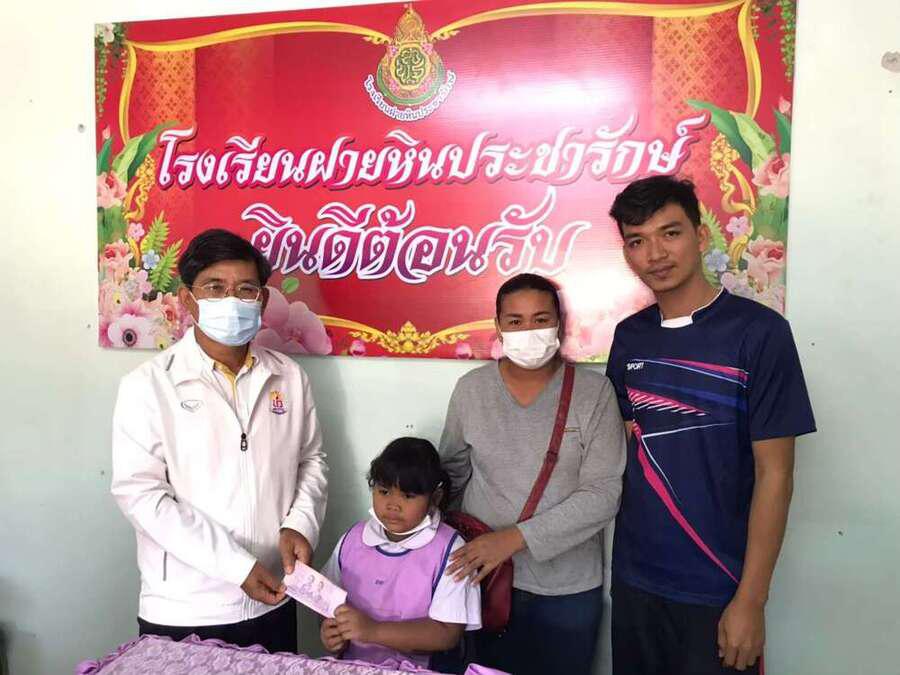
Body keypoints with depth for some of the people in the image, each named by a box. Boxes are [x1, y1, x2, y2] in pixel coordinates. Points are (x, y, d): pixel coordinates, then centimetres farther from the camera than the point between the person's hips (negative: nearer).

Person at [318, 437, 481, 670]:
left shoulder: (448, 550, -10)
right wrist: (331, 632, -7)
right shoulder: (352, 540, 5)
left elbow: (447, 634, -14)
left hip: (417, 668, -5)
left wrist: (373, 630, -20)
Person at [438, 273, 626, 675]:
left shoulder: (594, 392, -10)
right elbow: (453, 472, 9)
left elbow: (603, 493, -15)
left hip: (570, 586, -1)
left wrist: (517, 537, -20)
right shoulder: (471, 389, -3)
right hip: (489, 577, 2)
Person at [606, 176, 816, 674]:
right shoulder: (628, 336, 1)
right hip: (634, 578, 5)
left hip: (718, 588, -4)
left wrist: (751, 599, -12)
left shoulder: (759, 332, -13)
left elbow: (774, 474, -12)